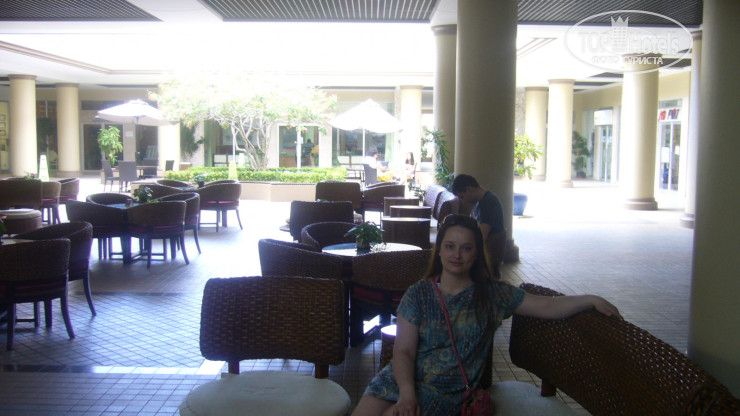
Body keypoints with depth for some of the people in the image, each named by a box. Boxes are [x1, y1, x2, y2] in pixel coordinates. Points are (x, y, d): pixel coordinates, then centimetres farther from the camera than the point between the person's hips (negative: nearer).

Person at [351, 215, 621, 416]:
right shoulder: (418, 294, 4)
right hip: (400, 379, 2)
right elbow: (403, 351, -3)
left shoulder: (492, 294, 5)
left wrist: (592, 300, -13)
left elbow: (546, 307, 1)